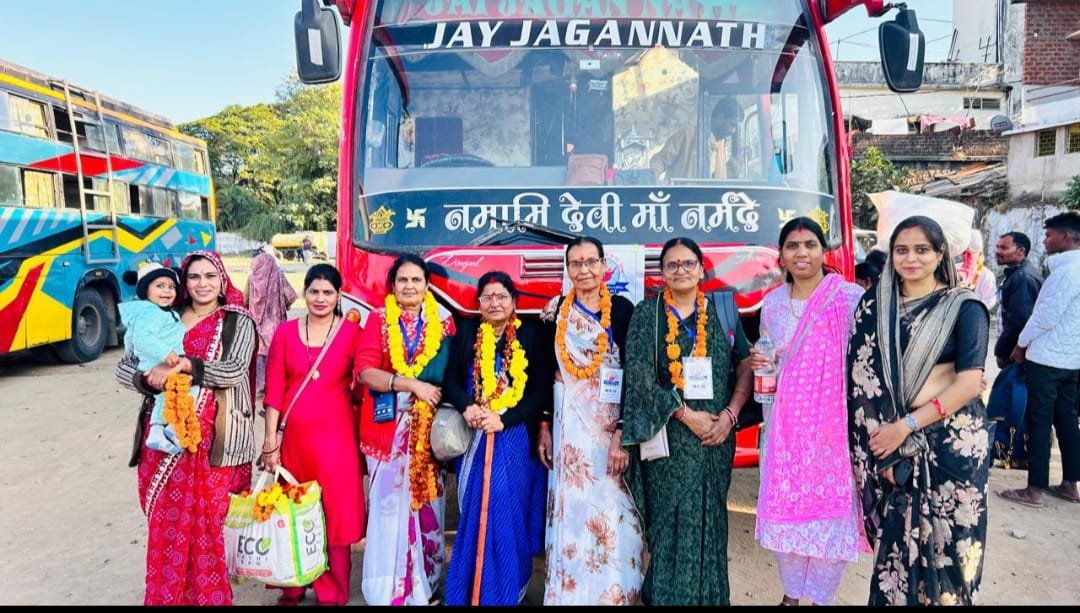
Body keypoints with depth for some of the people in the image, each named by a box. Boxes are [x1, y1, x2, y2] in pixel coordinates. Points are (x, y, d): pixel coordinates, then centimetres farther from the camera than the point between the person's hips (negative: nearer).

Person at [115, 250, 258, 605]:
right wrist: (148, 377, -15)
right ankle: (166, 596, 25)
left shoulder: (237, 322, 1)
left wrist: (184, 365, -22)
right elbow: (124, 368, 6)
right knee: (166, 525, 8)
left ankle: (207, 596, 17)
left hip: (213, 440, -3)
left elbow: (234, 371, -13)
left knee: (207, 523, 0)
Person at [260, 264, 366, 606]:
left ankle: (331, 593, 19)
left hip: (335, 436, -2)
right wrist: (270, 441, -2)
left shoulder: (352, 333, -2)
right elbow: (274, 389, 1)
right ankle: (292, 586, 33)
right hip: (293, 435, 2)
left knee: (335, 511, 3)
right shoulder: (285, 332, 3)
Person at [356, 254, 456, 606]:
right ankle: (390, 589, 16)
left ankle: (425, 585, 24)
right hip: (388, 426, -1)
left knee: (426, 502, 8)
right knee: (390, 503, 2)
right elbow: (365, 371, -10)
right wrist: (412, 384, -19)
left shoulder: (444, 324, 6)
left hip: (430, 428, 2)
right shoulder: (378, 320, 1)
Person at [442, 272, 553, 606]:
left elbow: (542, 389, -4)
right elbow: (450, 379, 5)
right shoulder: (466, 332, 8)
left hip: (516, 438, -1)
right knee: (475, 515, 4)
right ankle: (472, 590, 21)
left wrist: (504, 419, -15)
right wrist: (467, 407, -15)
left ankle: (509, 591, 15)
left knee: (508, 513, -2)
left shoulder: (532, 334, 2)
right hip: (475, 438, 2)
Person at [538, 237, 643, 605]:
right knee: (572, 509, 8)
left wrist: (623, 432, -15)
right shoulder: (556, 310, 5)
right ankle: (570, 593, 23)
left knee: (612, 512, 2)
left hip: (612, 423, -2)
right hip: (570, 423, 2)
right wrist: (544, 426, 5)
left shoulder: (622, 309, -4)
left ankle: (615, 593, 20)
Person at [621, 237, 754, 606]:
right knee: (670, 519, 3)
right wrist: (686, 415, -13)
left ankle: (710, 594, 26)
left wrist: (729, 415, -8)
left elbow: (745, 366, 5)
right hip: (668, 434, -2)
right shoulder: (646, 313, -1)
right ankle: (667, 595, 19)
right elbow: (639, 376, -8)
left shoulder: (721, 311, 7)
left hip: (716, 433, 2)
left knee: (709, 518, 10)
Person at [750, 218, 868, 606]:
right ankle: (791, 592, 31)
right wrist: (758, 363, -4)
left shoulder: (851, 298, -7)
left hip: (834, 425, -3)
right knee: (783, 509, 9)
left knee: (832, 510, 4)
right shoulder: (772, 303, 7)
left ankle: (821, 596, 27)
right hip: (785, 424, 4)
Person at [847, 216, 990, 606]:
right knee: (896, 542, 6)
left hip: (952, 442, -2)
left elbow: (969, 383, -11)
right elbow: (862, 376, 1)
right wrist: (880, 443, -7)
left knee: (945, 542, 6)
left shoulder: (964, 307, -3)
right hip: (890, 443, 2)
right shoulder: (874, 307, 5)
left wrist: (905, 425, -14)